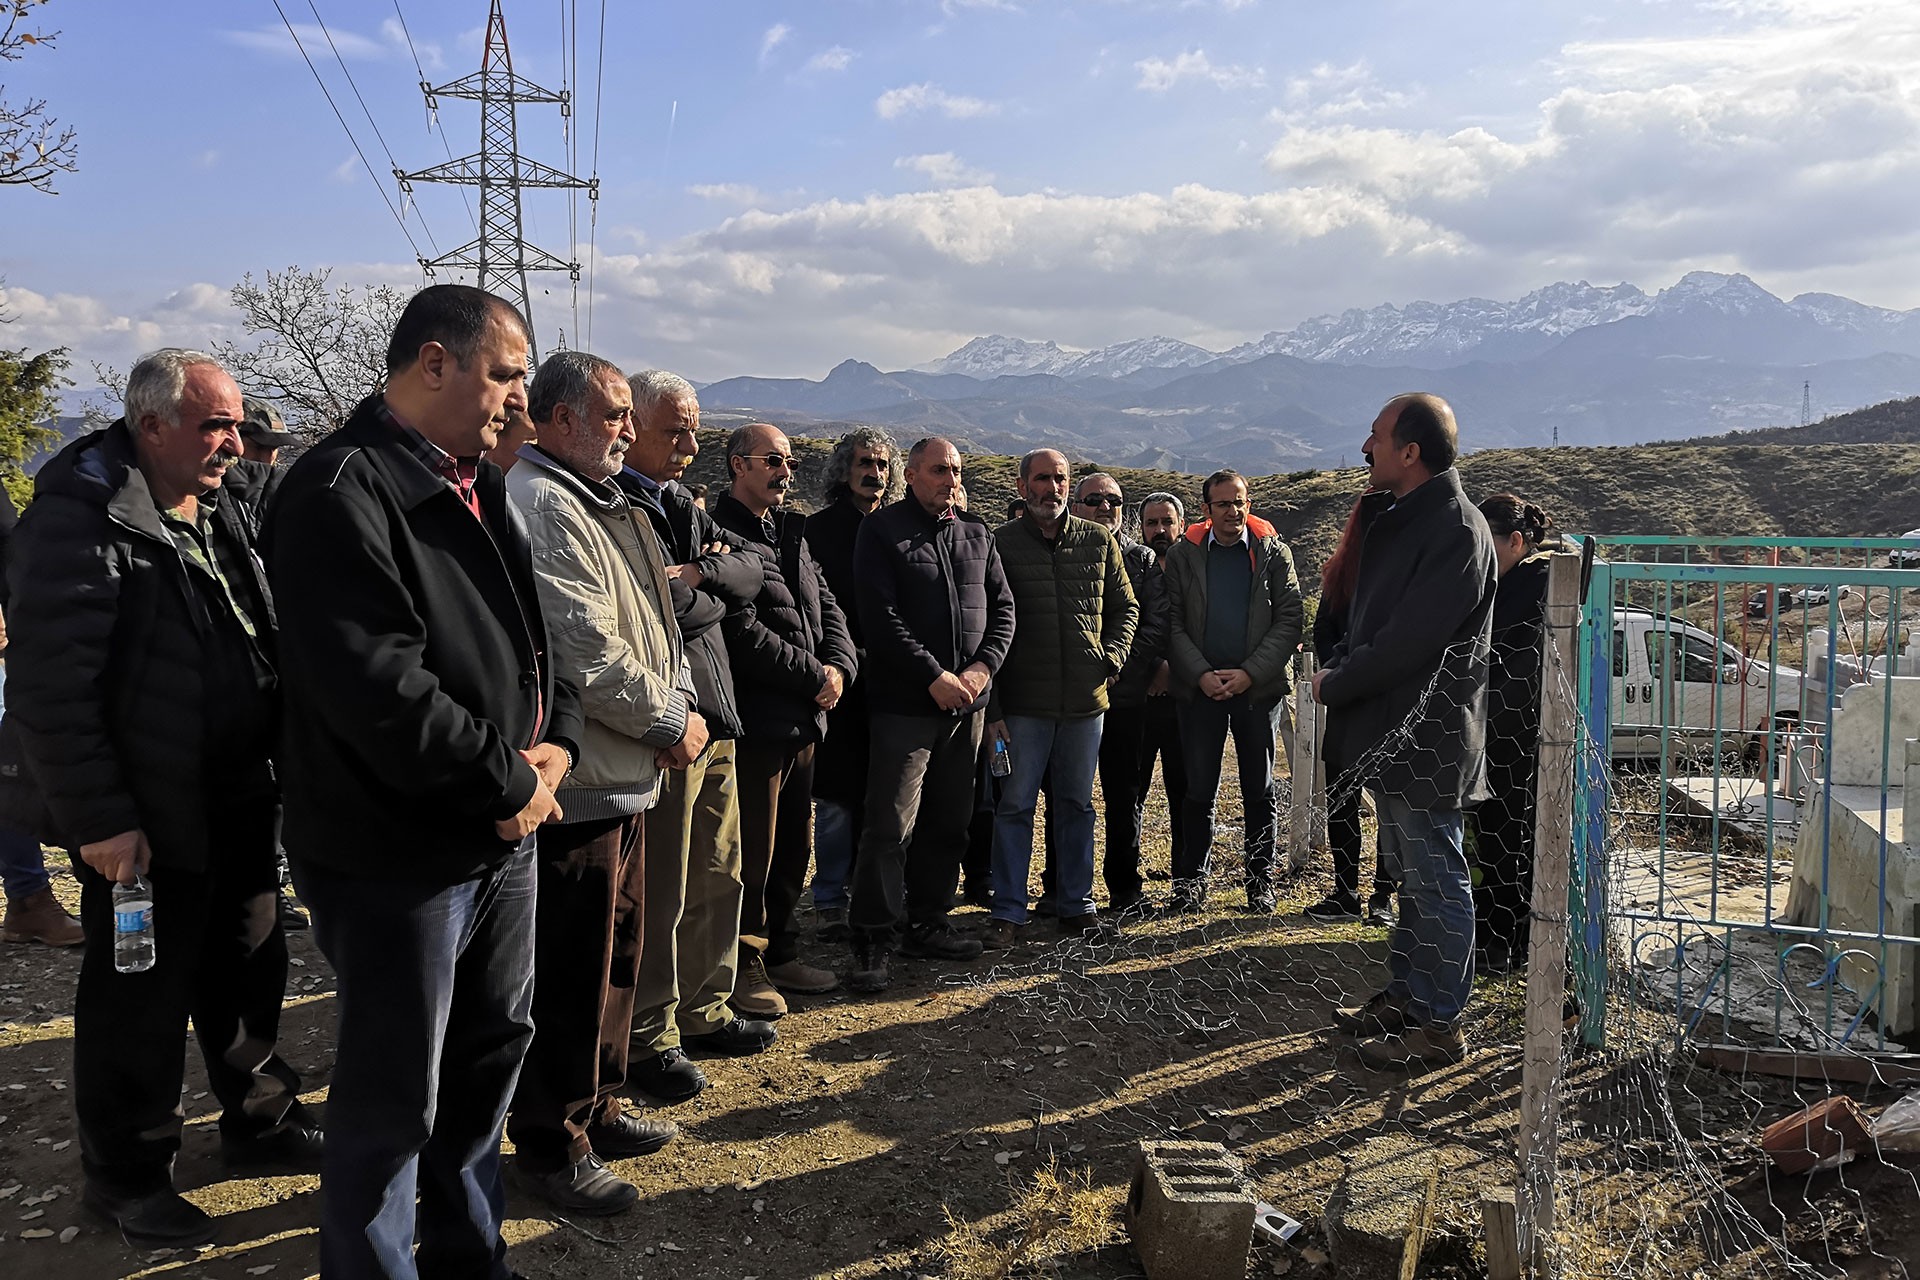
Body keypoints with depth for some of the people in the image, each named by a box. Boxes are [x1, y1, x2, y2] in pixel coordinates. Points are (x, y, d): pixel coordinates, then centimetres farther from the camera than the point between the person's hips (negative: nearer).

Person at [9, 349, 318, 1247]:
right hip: (145, 821, -8)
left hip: (238, 802, 8)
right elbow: (50, 688, -20)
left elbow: (264, 643, 18)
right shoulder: (79, 519, -16)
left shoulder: (219, 517, 11)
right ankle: (126, 1175, 25)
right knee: (143, 997, 7)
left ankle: (260, 1117, 37)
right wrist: (99, 817, -20)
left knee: (248, 967, 19)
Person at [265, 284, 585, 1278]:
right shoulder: (342, 491, -18)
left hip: (504, 834, 9)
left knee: (494, 1047, 21)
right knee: (394, 1095, 6)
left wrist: (556, 740, -3)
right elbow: (377, 686, -27)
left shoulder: (480, 487, 11)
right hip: (397, 852, -9)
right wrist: (508, 784, -17)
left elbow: (533, 631, 16)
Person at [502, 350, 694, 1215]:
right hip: (575, 784, -11)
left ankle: (596, 1108, 36)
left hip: (620, 779, 11)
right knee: (569, 973, 1)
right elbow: (587, 654, -24)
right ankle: (550, 1147, 17)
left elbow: (652, 623, 19)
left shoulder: (607, 508, 17)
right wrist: (672, 723, -12)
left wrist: (680, 703, 3)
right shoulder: (539, 507, -17)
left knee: (615, 955, 20)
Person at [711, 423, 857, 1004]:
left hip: (803, 717, 9)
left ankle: (779, 952, 31)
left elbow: (826, 606, 15)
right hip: (755, 719, -9)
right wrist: (815, 677, -13)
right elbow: (743, 633, -19)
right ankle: (745, 963, 14)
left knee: (793, 847, 17)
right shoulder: (719, 533, -12)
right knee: (753, 853, 0)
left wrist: (839, 666, -5)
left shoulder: (791, 532, 16)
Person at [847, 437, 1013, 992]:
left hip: (967, 702, 6)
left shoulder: (977, 533, 14)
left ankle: (928, 923, 25)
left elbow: (1002, 607, 11)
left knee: (948, 820, 12)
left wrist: (984, 666, -6)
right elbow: (881, 616, -11)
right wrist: (934, 676, -15)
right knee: (890, 825, -7)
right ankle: (874, 940, 2)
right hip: (906, 701, -6)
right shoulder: (881, 530, -3)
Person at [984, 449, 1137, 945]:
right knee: (1015, 805, 2)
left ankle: (1077, 904, 24)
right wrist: (990, 704, -9)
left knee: (1077, 805, 13)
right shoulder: (1001, 543, -3)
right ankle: (1008, 912, 13)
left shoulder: (1099, 541, 7)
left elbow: (1125, 607, 18)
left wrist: (1113, 658, 1)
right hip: (1023, 702, -3)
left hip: (1086, 699, 3)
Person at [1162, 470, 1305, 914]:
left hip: (1259, 686, 0)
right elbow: (1172, 623, 1)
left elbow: (1289, 619, -2)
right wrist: (1202, 674, -11)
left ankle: (1261, 881, 18)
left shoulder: (1274, 552, 4)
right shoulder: (1182, 556, 4)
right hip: (1200, 687, 0)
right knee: (1199, 789, 3)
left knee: (1260, 790, 7)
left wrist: (1249, 674, -11)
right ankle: (1193, 878, 14)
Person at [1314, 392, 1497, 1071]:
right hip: (1390, 733, 10)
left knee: (1436, 881, 2)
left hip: (1426, 740, -10)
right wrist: (1339, 665, -1)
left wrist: (1335, 686, -11)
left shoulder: (1456, 531, -19)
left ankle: (1439, 1024, 13)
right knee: (1412, 876, 20)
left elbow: (1409, 640, -23)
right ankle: (1406, 996, 33)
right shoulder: (1398, 518, 12)